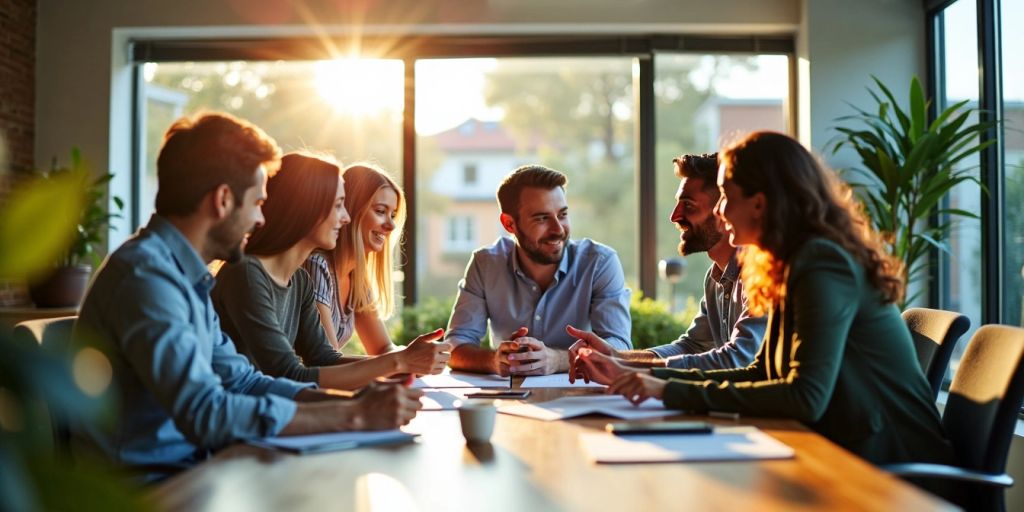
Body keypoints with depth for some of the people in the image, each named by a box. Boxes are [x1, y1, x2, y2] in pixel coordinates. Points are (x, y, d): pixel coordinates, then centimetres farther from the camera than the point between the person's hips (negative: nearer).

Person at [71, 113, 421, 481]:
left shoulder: (183, 275, 12)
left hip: (185, 470, 8)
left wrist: (357, 401, -1)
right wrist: (354, 416, -22)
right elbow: (205, 414, -26)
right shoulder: (145, 274, -18)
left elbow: (241, 380, 12)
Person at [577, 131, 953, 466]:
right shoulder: (798, 263, 9)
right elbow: (762, 375, 11)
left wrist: (674, 392, -25)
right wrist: (644, 378, 4)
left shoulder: (821, 265, -19)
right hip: (849, 450, 7)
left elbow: (805, 396, -28)